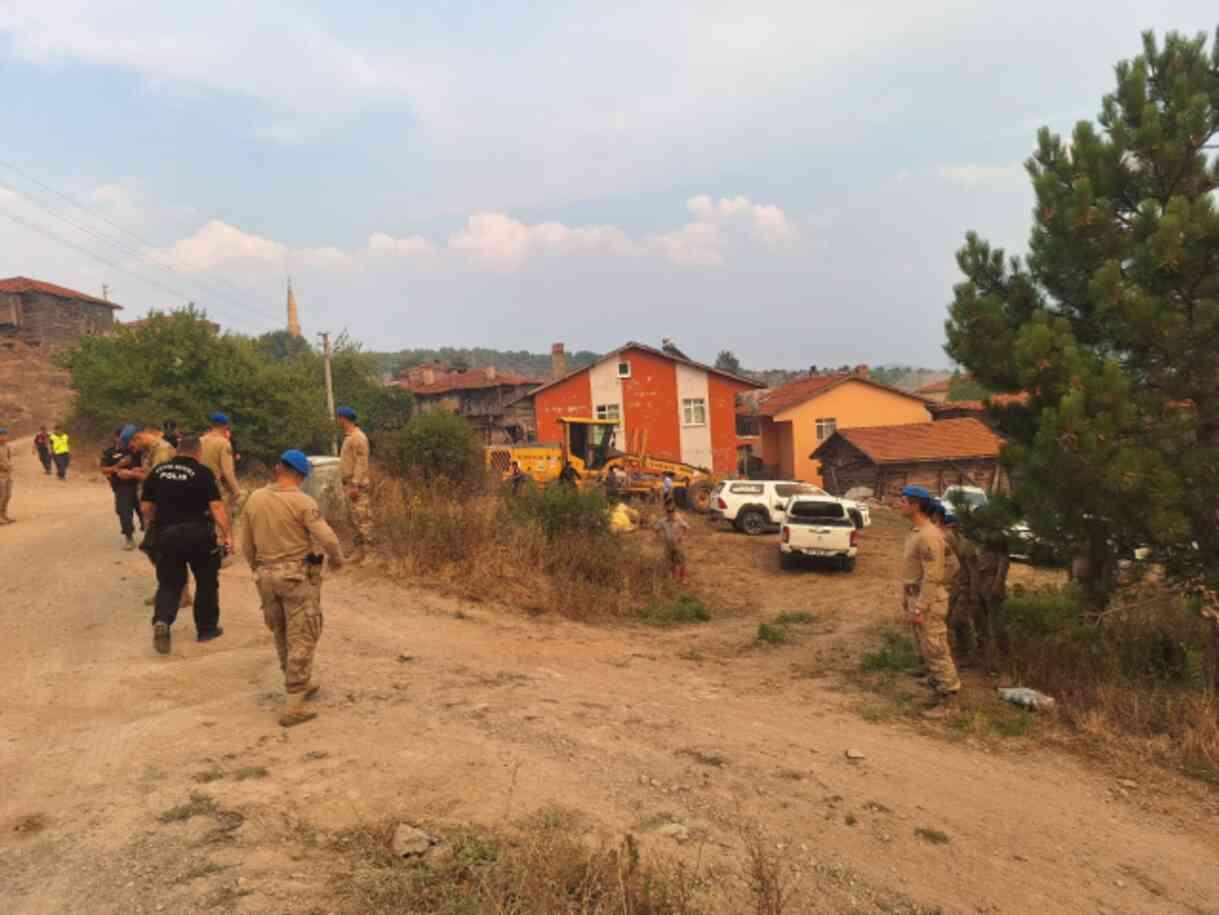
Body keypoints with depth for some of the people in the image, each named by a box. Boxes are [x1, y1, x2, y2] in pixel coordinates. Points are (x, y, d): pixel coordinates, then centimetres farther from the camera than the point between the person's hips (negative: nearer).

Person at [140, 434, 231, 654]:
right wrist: (227, 533, -16)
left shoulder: (158, 470, 4)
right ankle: (206, 628, 21)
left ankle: (161, 621, -9)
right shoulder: (202, 473, -9)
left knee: (169, 582, 14)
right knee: (206, 581, 13)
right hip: (198, 534, -3)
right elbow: (216, 506, -17)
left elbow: (146, 506, 8)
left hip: (167, 534, 3)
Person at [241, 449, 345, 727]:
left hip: (266, 574, 6)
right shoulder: (303, 502, -14)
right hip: (299, 574, -5)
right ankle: (294, 706, -2)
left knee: (282, 634, 20)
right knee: (302, 637, 0)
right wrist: (338, 559, 2)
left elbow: (246, 546, 10)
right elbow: (328, 539, -19)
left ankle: (301, 684, 35)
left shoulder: (254, 499, 3)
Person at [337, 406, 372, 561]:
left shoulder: (358, 437, -16)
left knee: (361, 516, -7)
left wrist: (355, 485, -23)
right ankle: (360, 545, 18)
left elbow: (361, 463, -20)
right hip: (350, 483, 10)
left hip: (356, 484, -10)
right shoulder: (349, 437, 15)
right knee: (358, 516, 13)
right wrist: (351, 484, 17)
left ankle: (361, 549, -5)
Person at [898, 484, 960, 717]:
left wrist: (919, 609, -23)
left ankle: (948, 702, 7)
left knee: (937, 652, -2)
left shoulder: (928, 536, -21)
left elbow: (932, 577, -23)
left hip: (928, 601, -10)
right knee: (925, 653, 17)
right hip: (917, 597, 10)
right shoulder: (915, 531, 11)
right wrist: (907, 599, 20)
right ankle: (939, 693, 27)